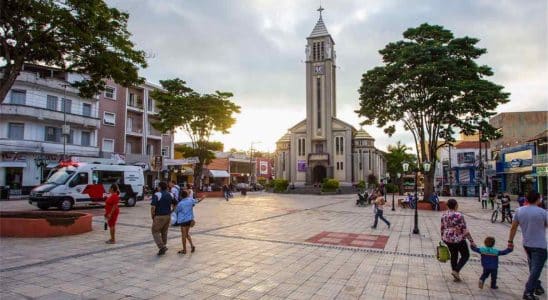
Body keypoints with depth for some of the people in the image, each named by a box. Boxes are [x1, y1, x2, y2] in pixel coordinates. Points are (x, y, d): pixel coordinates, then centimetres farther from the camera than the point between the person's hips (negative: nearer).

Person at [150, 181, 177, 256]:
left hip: (159, 217, -6)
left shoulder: (157, 195, -13)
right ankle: (163, 247, 22)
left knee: (155, 232, 7)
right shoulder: (170, 195, 6)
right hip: (168, 216, 6)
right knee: (164, 232, 17)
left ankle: (162, 247, -6)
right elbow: (175, 204, 14)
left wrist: (152, 216, -5)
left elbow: (153, 207, -19)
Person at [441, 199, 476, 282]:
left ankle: (456, 276, 24)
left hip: (447, 239, 6)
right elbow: (465, 230, -16)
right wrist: (471, 241, -8)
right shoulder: (459, 215, -19)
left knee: (453, 255, 18)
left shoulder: (444, 215, 0)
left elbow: (442, 228, 8)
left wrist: (443, 239, 19)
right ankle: (456, 271, 2)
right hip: (458, 239, -6)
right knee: (465, 255, 14)